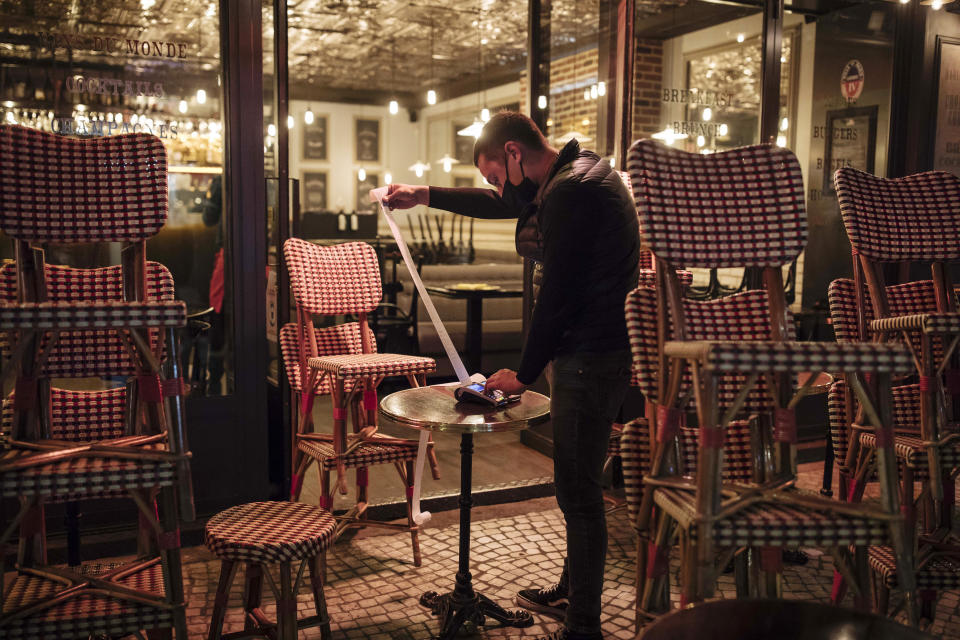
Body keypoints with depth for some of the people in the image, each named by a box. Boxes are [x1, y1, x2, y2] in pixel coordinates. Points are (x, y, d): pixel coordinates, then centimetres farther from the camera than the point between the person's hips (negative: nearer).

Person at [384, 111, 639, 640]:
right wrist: (424, 195, 35)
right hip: (598, 353, 11)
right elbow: (501, 202, 31)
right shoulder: (575, 173, 16)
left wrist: (524, 374, -8)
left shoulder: (571, 191, -18)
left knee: (578, 492, -2)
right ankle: (569, 593, 37)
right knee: (577, 484, 20)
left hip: (589, 359, -11)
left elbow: (558, 294, -19)